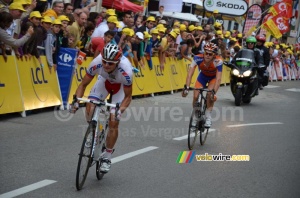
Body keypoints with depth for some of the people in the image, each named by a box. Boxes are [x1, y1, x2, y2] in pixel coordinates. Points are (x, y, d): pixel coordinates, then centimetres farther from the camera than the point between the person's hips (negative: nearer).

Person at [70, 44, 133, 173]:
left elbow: (128, 96, -26)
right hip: (105, 80, 3)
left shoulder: (126, 70, -41)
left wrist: (120, 111, -42)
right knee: (90, 107, -21)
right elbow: (83, 84, -20)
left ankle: (107, 157, 7)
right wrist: (76, 100, -36)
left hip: (121, 85, -3)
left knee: (113, 122, -10)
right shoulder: (96, 63, -35)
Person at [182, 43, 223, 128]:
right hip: (203, 76, 2)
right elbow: (190, 74, -36)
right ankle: (195, 116, 14)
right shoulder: (198, 58, -34)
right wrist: (186, 88, -48)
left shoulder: (218, 61, -38)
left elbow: (218, 78, -41)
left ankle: (208, 117, -12)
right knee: (195, 97, -11)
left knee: (210, 93, -28)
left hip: (213, 77, -2)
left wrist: (214, 92, -53)